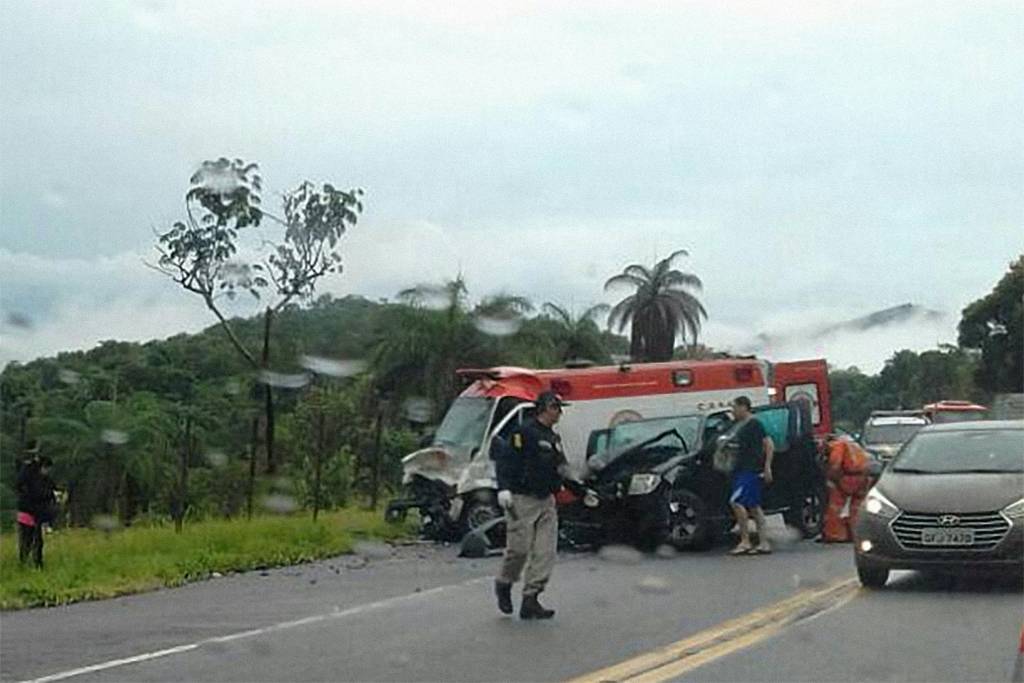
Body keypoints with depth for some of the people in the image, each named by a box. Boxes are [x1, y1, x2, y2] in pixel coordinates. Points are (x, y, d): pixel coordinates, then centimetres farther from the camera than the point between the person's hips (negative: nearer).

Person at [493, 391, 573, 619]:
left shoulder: (554, 438, 17)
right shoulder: (524, 432, -9)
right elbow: (505, 461, -15)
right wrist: (503, 488, -25)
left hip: (546, 501, 8)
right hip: (522, 500, -8)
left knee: (545, 552, -1)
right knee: (519, 548, -5)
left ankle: (530, 599, 1)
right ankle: (504, 585, 21)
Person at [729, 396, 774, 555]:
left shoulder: (754, 424, -10)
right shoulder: (743, 426, 18)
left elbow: (769, 445, -14)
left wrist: (767, 467, -17)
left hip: (752, 471, -10)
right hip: (742, 471, 10)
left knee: (736, 502, -18)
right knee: (754, 507, 7)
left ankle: (745, 541, -15)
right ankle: (764, 544, 8)